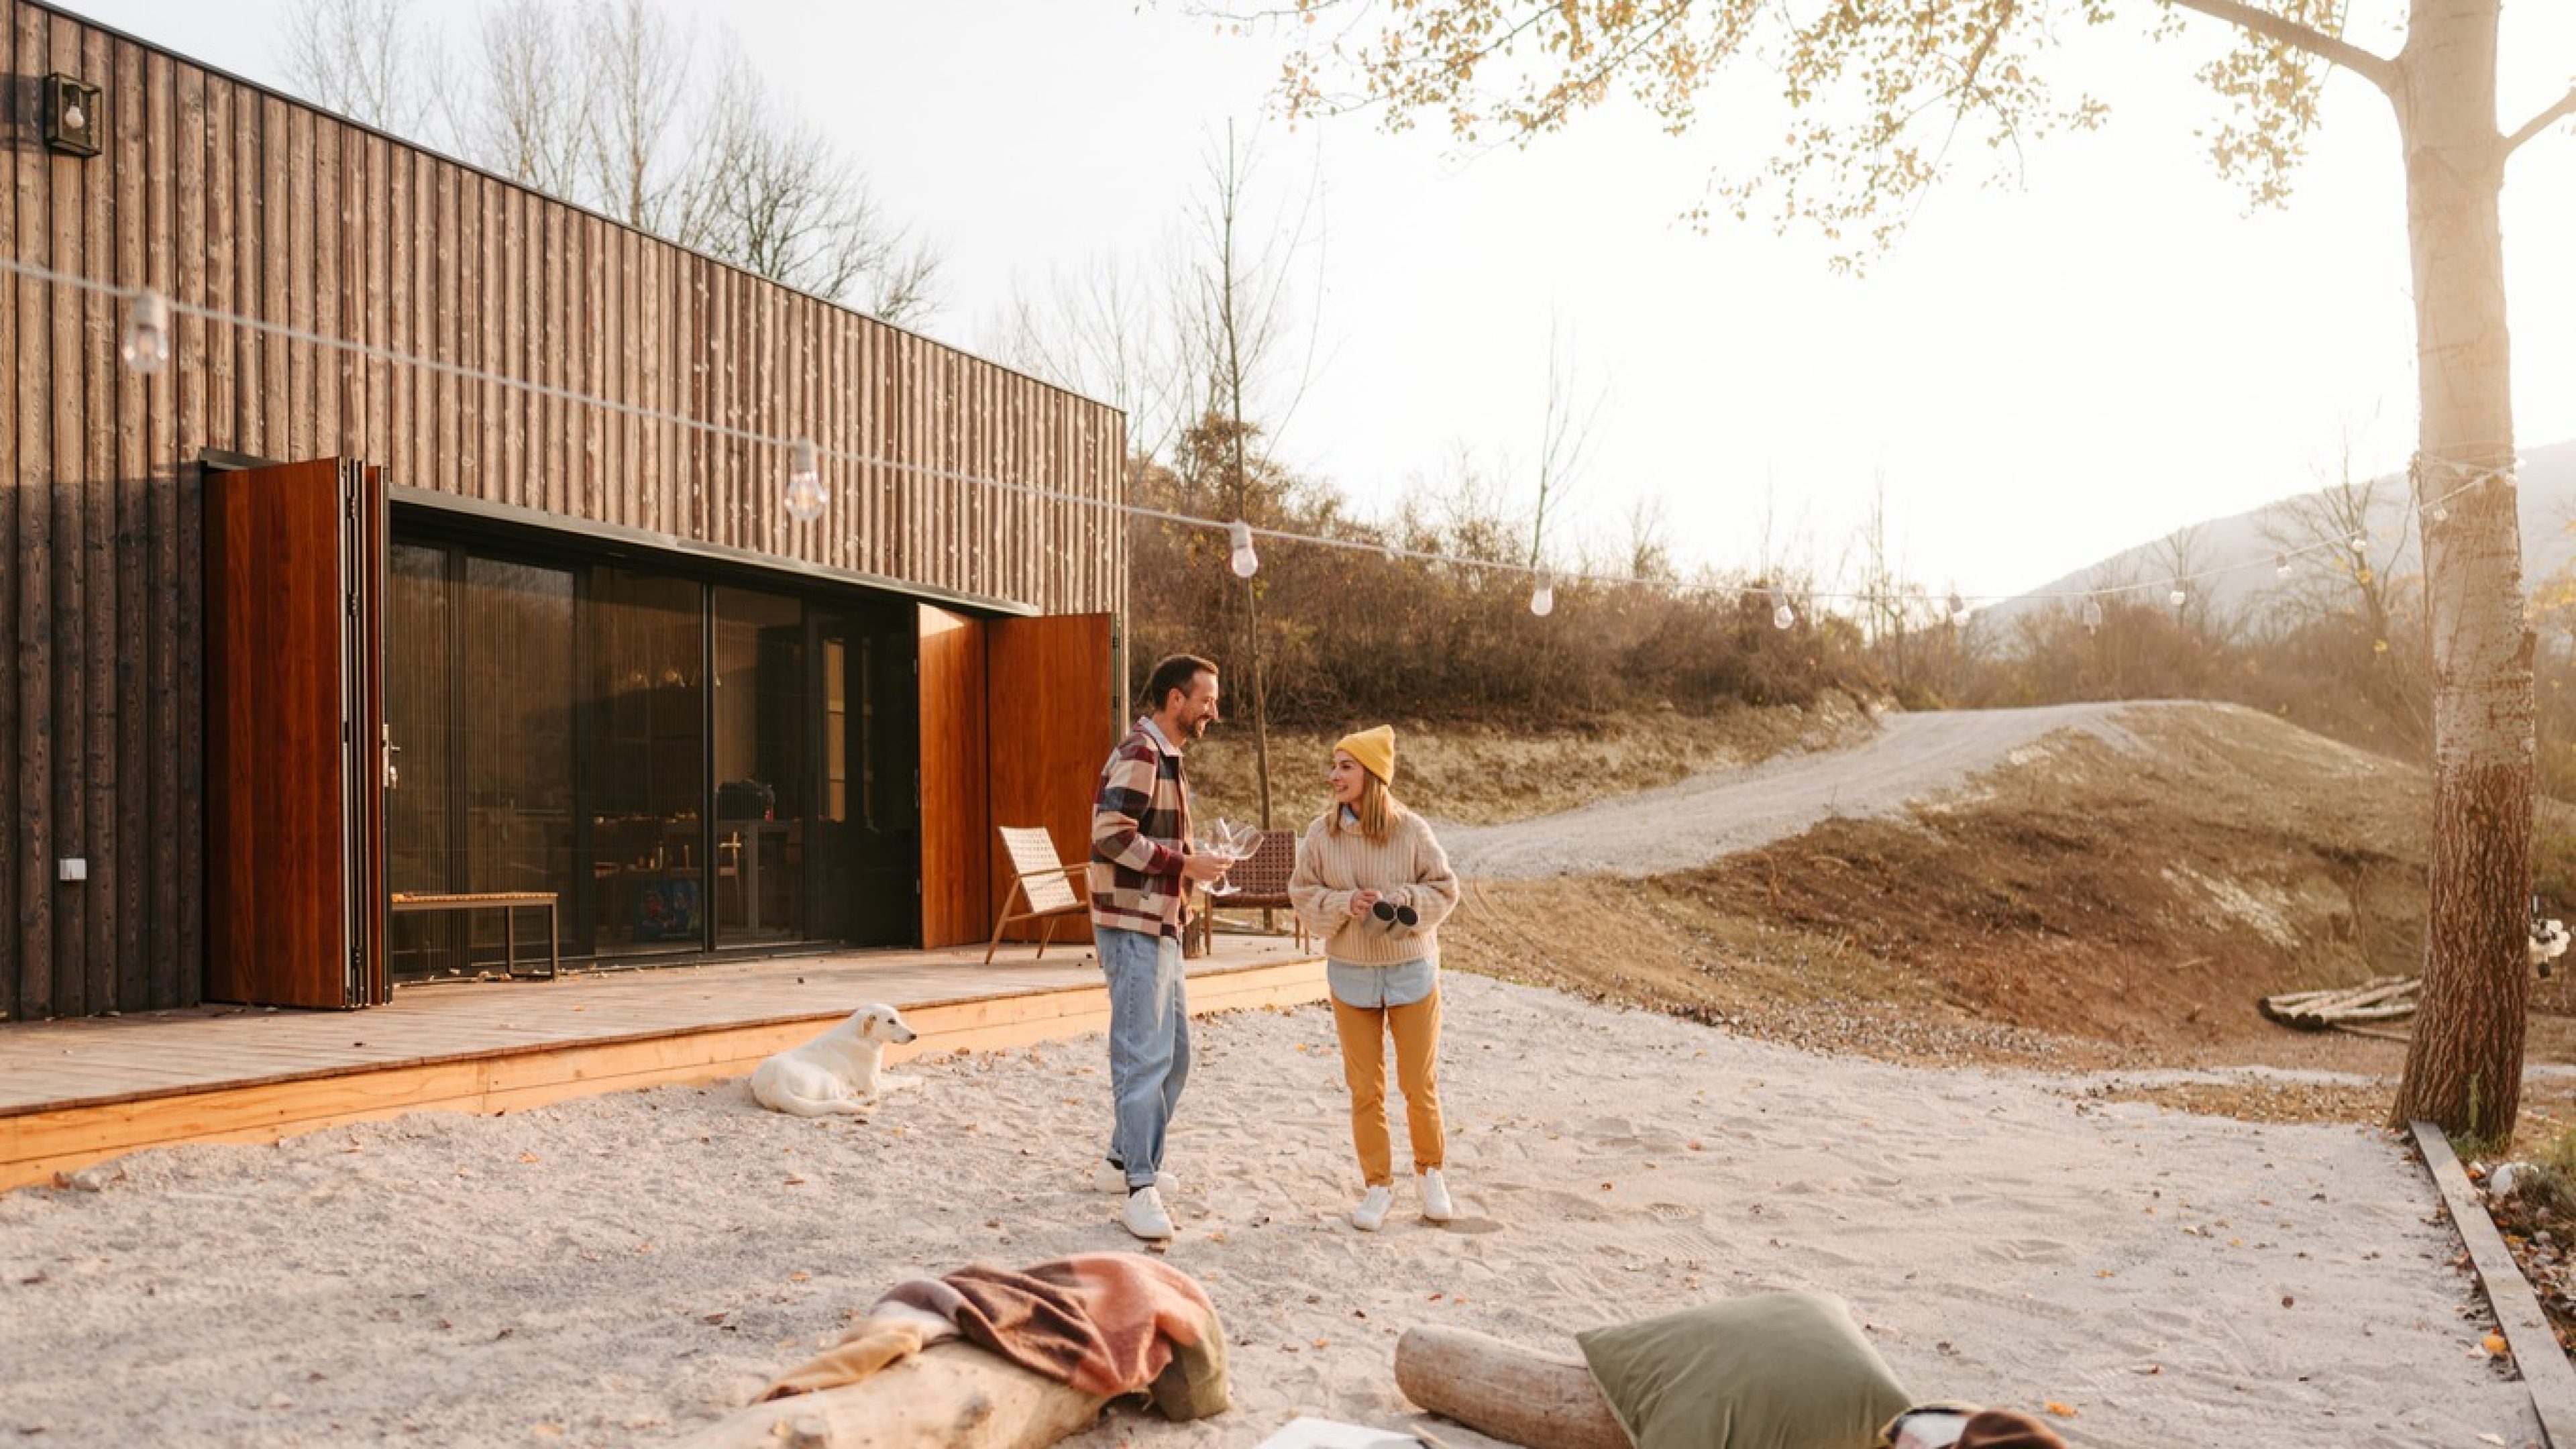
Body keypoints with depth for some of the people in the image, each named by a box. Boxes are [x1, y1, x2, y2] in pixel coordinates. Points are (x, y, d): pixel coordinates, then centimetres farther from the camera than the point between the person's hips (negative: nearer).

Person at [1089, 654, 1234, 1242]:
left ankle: (1128, 1155, 30)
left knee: (1174, 1052, 16)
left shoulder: (1166, 757, 18)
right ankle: (1141, 1187, -6)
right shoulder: (1138, 753, -14)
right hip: (1133, 928, -10)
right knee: (1144, 1055, -10)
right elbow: (1110, 835, -24)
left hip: (1161, 928, 10)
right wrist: (1184, 863, -21)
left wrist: (1192, 865, 11)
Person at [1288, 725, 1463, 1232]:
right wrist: (1345, 904, -18)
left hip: (1411, 971, -1)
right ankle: (1378, 1184, 22)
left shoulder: (1411, 830, -10)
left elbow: (1445, 889, -4)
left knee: (1420, 1084, 6)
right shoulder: (1321, 833, -5)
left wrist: (1399, 900, -21)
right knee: (1365, 1088, 8)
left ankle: (1432, 1172, 29)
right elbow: (1303, 892, 0)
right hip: (1351, 975, 2)